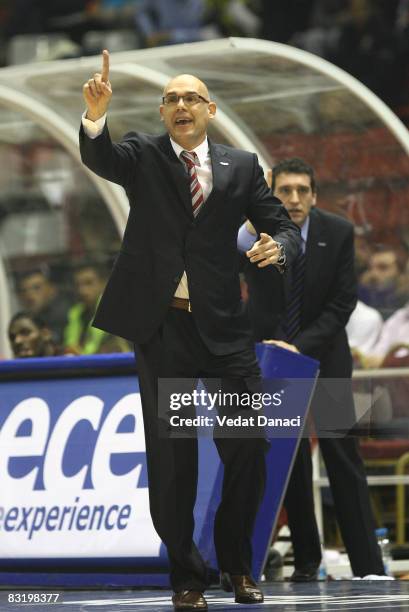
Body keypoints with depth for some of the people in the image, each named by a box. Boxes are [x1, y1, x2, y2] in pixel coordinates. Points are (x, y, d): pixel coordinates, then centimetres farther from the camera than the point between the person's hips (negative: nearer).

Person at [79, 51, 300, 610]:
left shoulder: (241, 166, 9)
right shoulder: (143, 156, 3)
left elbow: (282, 225, 9)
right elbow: (99, 159, -17)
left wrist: (278, 246, -16)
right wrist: (96, 116, -39)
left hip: (223, 326, 1)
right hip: (161, 325, -1)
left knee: (248, 446, -2)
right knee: (171, 454, 3)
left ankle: (236, 563, 18)